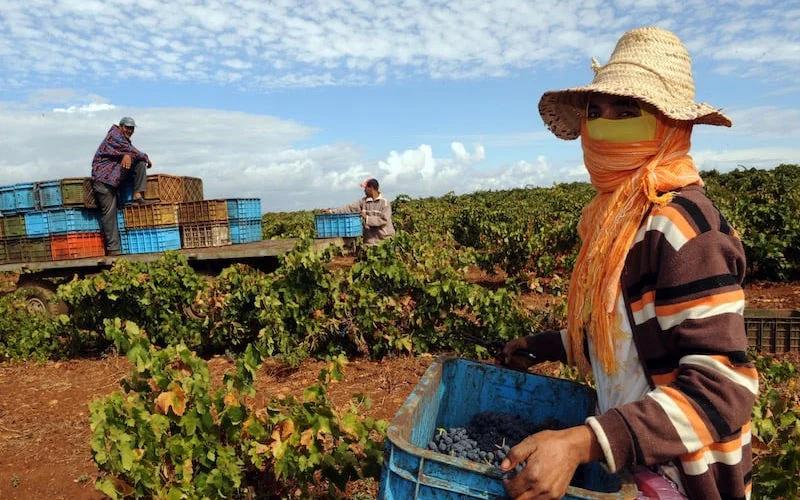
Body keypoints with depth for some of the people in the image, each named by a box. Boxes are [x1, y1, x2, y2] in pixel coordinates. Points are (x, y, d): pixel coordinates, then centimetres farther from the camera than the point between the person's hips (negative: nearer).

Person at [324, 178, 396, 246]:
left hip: (385, 239, -4)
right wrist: (332, 211, -3)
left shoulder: (385, 202, -6)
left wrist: (367, 218, -17)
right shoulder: (364, 201, 8)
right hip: (370, 240, 4)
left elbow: (384, 220, -14)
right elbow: (349, 208, 3)